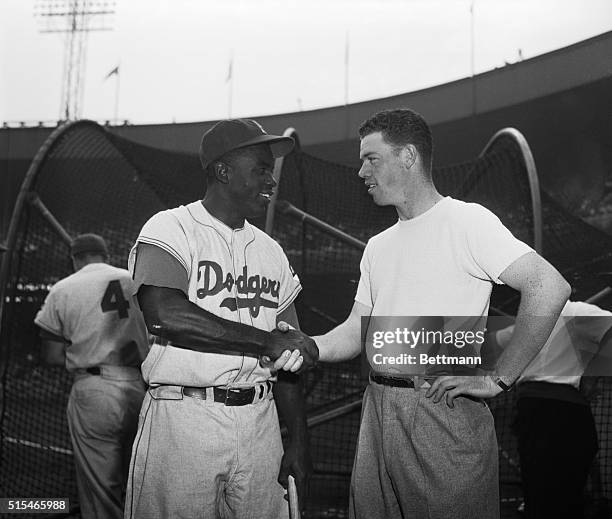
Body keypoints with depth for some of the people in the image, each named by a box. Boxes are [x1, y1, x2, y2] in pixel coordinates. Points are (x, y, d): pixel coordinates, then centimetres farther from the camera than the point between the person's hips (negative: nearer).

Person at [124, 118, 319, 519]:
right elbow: (164, 313, -21)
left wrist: (299, 441, 6)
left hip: (259, 421, 5)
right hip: (182, 415, -5)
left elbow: (290, 357, 13)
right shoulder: (171, 229, -2)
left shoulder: (271, 251, 15)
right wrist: (267, 340, -18)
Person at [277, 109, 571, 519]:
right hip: (379, 412, 7)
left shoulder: (467, 221, -7)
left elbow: (550, 288, -17)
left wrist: (498, 380, -15)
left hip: (444, 410, -7)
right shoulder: (378, 247, 18)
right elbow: (356, 332, 14)